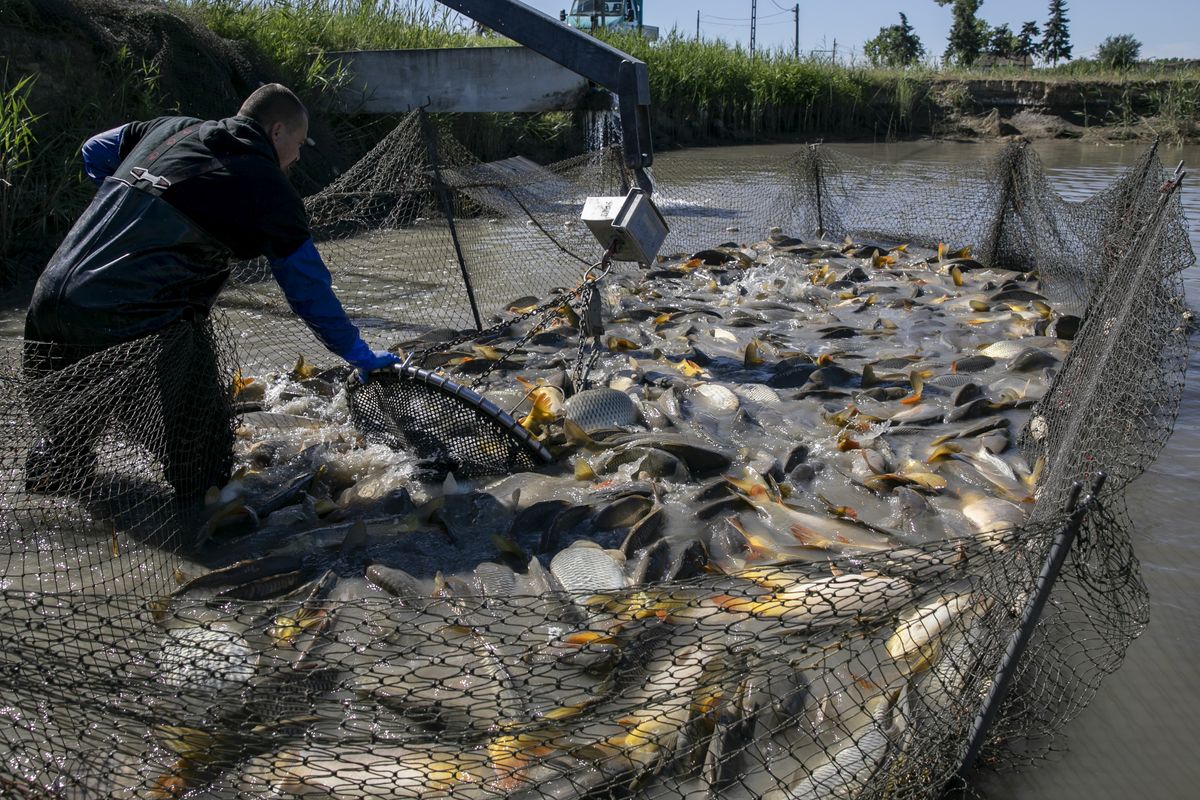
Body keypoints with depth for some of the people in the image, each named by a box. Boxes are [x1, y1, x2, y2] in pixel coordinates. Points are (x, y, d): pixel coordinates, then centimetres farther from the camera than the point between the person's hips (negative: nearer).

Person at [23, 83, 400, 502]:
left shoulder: (171, 128, 17)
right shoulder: (271, 189, 2)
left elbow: (95, 152, 33)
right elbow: (311, 290, 7)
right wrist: (362, 356, 18)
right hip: (135, 324, -7)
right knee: (204, 480, 6)